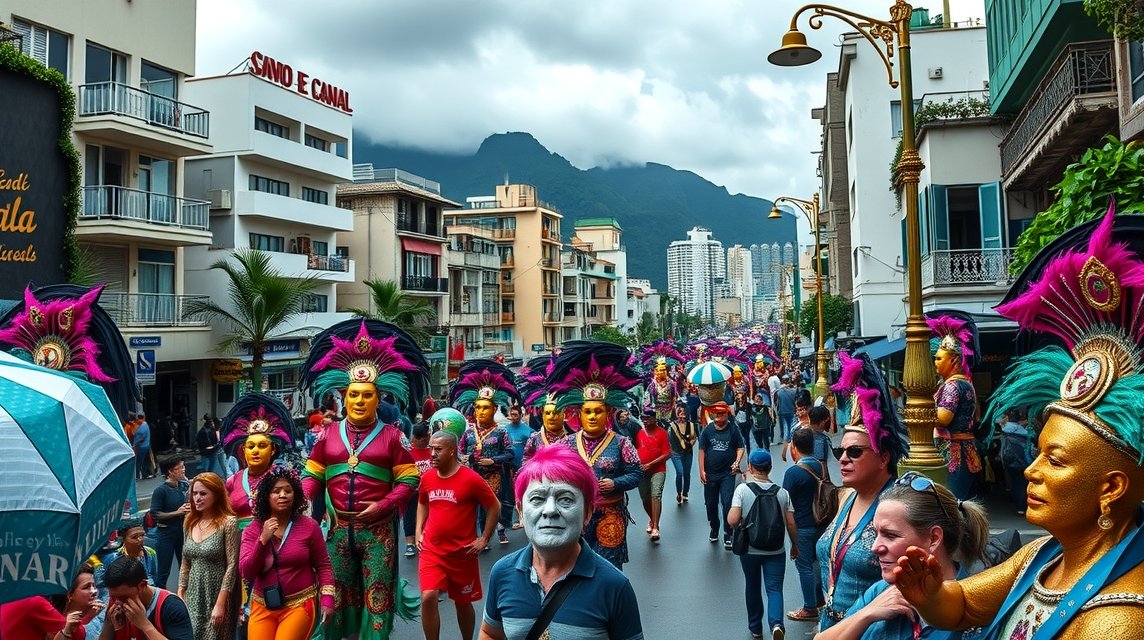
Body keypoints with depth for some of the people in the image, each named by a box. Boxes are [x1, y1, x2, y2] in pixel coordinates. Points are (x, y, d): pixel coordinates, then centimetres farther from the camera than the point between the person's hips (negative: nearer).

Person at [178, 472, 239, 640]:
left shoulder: (228, 522, -11)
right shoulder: (190, 522, 7)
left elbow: (232, 565, -14)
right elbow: (185, 563, 13)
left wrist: (220, 604, -17)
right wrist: (179, 595, 7)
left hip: (217, 595, -5)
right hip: (193, 596, 5)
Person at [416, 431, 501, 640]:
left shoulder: (471, 478, -14)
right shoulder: (427, 477, -1)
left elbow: (494, 507, -5)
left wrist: (484, 539, -6)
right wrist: (419, 532, 8)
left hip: (462, 553, -2)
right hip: (431, 550, 3)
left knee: (463, 602, 12)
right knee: (428, 597, -13)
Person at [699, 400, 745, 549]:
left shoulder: (733, 430, -2)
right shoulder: (707, 430, 0)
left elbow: (740, 448, 3)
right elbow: (702, 451, 2)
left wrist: (737, 462, -14)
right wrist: (702, 471, -3)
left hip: (728, 473, -2)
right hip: (710, 474, 2)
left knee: (727, 503, -8)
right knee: (711, 503, 12)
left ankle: (727, 535, 1)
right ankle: (714, 530, 32)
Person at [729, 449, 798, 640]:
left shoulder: (742, 489, -12)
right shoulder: (782, 492, -5)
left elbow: (732, 520, -19)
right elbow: (791, 524, -2)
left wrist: (741, 523, 5)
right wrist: (795, 546, 14)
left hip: (749, 550, 0)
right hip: (775, 551, 0)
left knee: (753, 587, 18)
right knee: (775, 589, 4)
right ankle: (776, 623, -20)